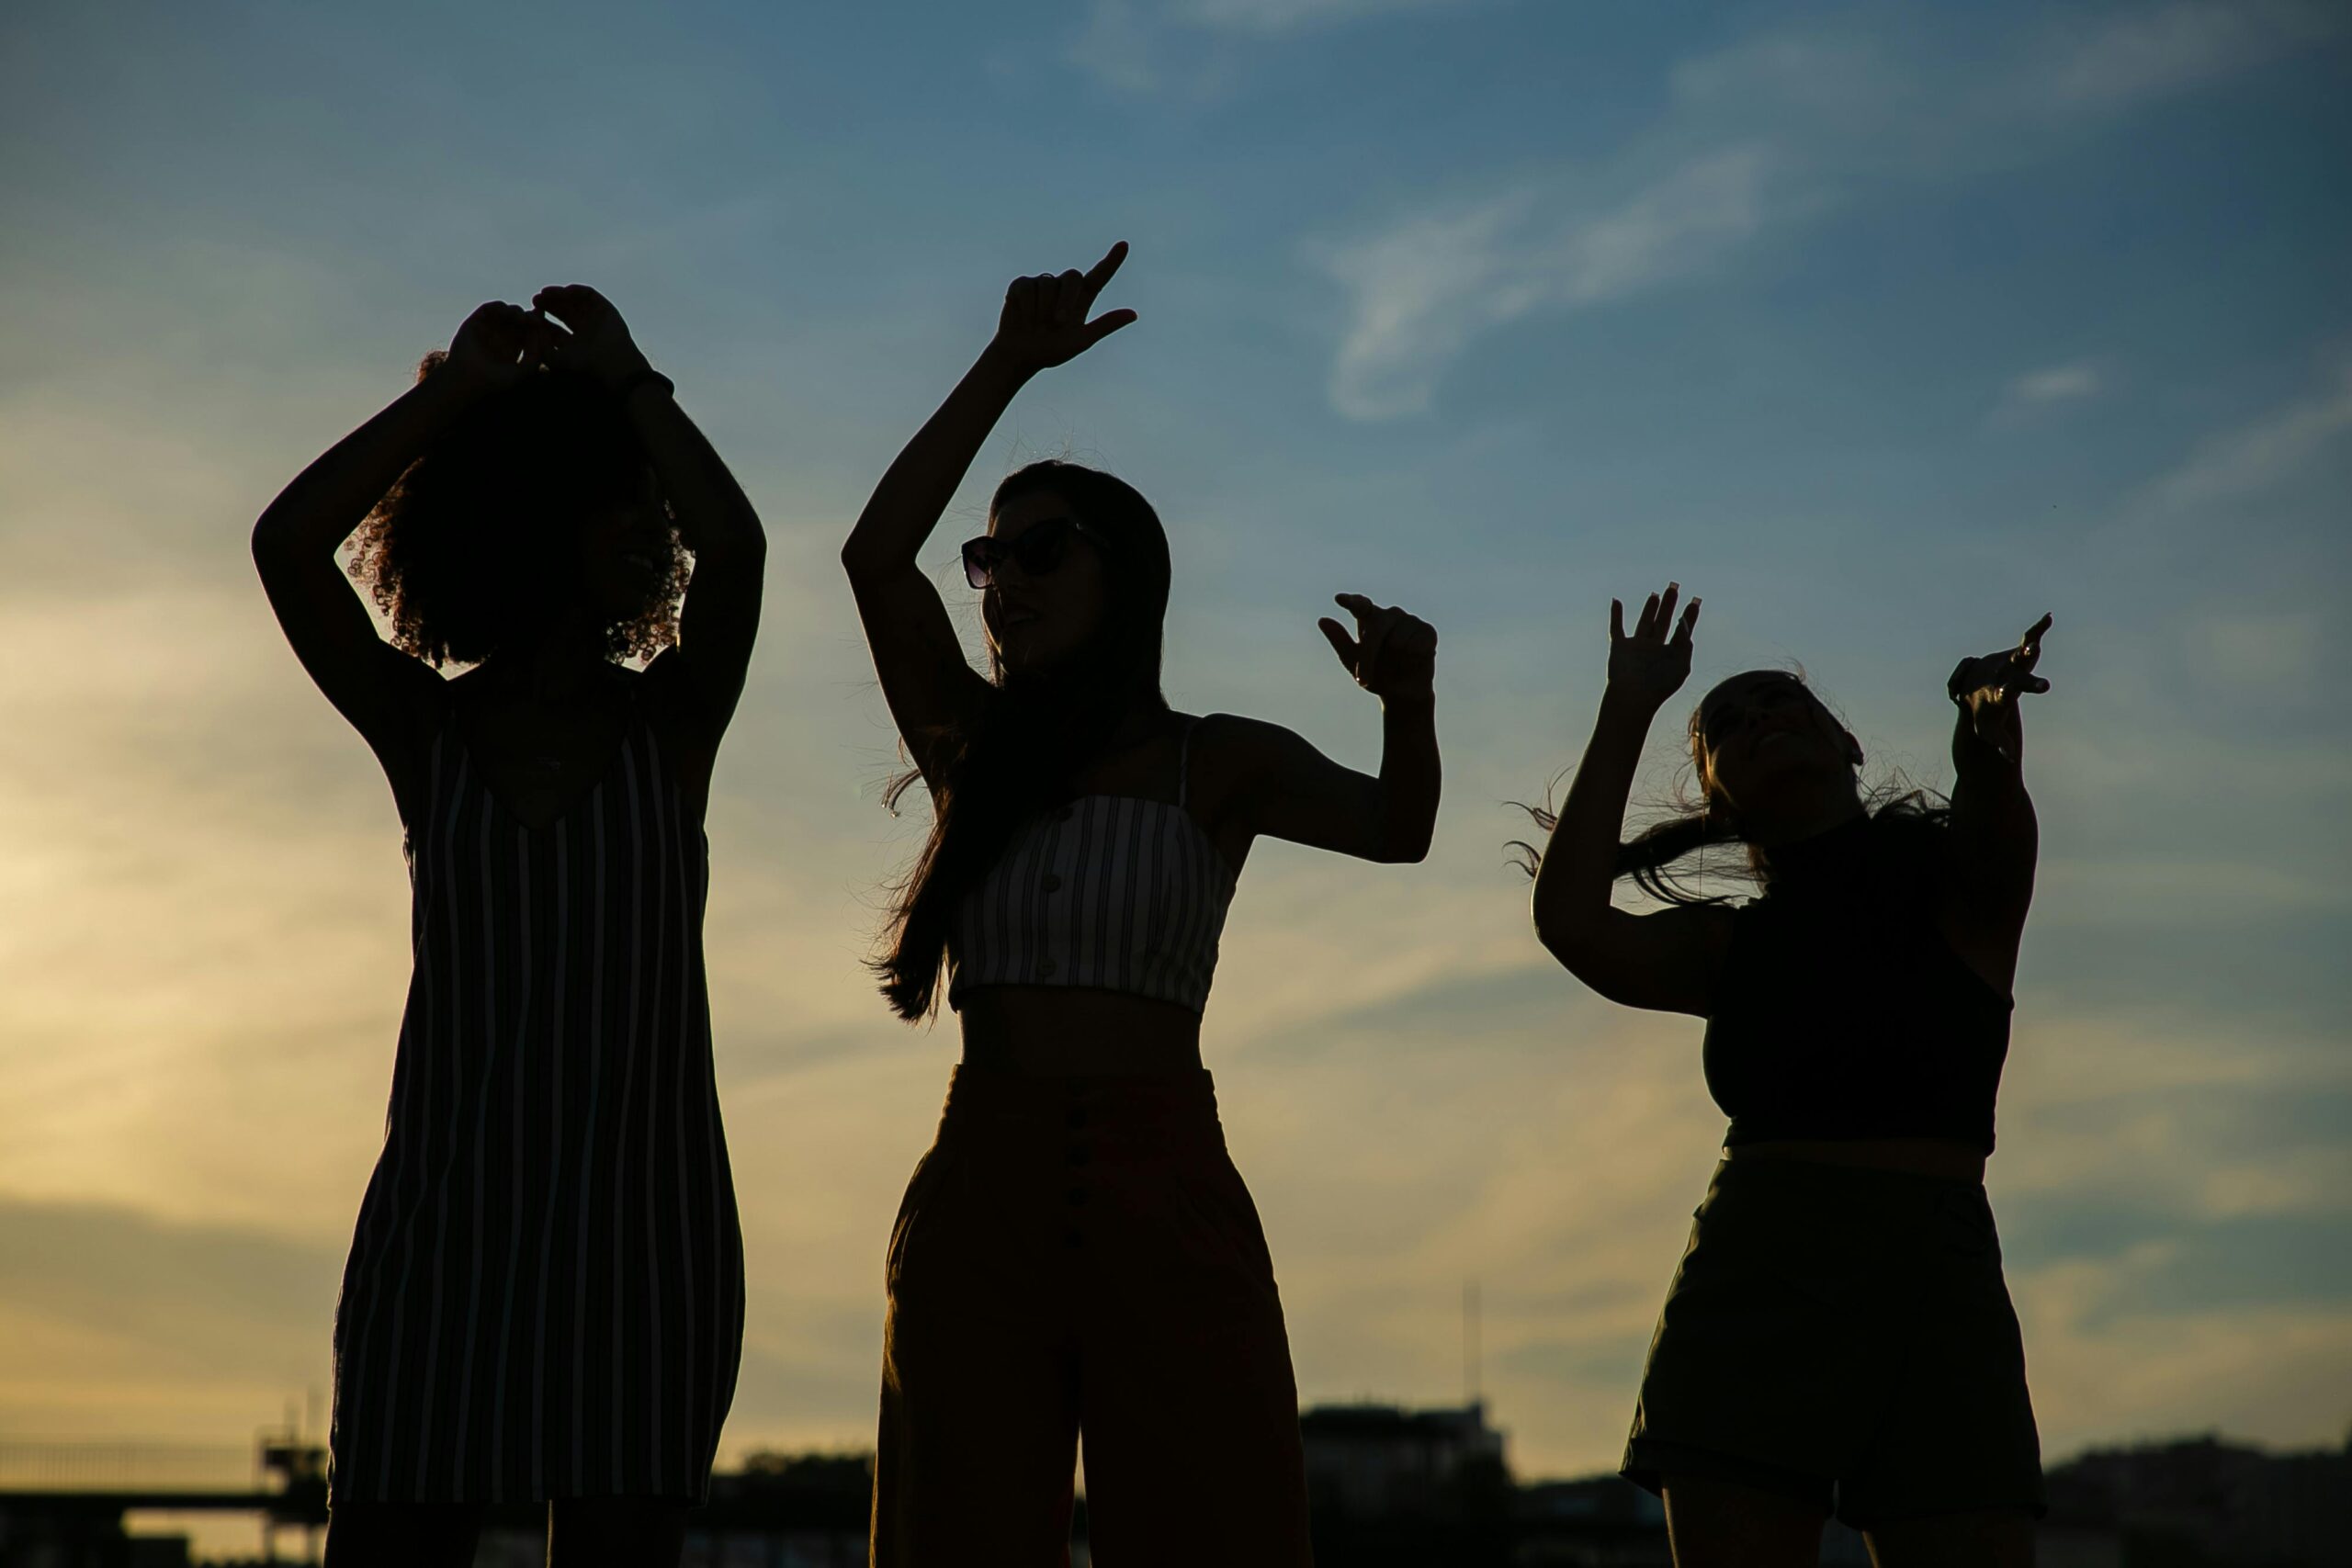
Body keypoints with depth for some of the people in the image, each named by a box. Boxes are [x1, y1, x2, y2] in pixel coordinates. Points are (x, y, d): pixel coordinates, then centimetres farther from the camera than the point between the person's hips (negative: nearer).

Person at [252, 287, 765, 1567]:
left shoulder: (669, 722, 5)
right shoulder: (426, 729, 6)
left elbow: (731, 543, -14)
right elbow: (288, 547, -9)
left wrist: (623, 373, 0)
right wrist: (454, 387, -1)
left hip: (644, 1213, 0)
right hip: (445, 1211, 0)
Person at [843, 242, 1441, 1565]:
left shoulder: (1223, 762, 7)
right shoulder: (973, 751, 11)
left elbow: (1393, 831, -9)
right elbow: (877, 556, -2)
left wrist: (1407, 700, -30)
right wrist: (1008, 367, -5)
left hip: (1170, 1207, -2)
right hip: (979, 1206, 2)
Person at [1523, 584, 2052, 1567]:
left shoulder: (1959, 886, 11)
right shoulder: (1732, 948, 17)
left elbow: (1996, 827, -13)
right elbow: (1571, 921, -1)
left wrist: (1992, 732, -36)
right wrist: (1628, 713, 3)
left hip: (1941, 1278, -1)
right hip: (1757, 1275, 2)